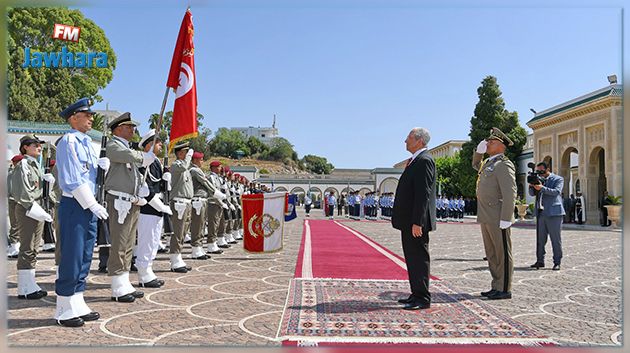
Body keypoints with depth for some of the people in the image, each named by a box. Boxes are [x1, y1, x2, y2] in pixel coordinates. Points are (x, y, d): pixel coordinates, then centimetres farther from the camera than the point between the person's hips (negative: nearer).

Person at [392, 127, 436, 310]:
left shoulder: (424, 161, -14)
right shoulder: (416, 161, 17)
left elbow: (423, 193, -21)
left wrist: (417, 222, -23)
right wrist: (408, 169, 11)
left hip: (416, 221, -11)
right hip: (408, 221, 11)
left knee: (419, 258, -4)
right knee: (412, 258, 15)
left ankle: (423, 299, 4)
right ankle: (417, 295, 24)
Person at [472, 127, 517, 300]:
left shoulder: (503, 164, -11)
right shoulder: (487, 163, 17)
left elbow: (510, 194, -18)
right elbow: (475, 165, 41)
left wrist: (505, 220, -22)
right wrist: (479, 150, 21)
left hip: (498, 219, -9)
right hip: (486, 218, 9)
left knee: (502, 254, -2)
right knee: (492, 255, 13)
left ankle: (504, 289, 5)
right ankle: (497, 287, 21)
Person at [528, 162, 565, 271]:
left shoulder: (558, 179, 2)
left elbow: (556, 191, -14)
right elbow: (532, 193, 11)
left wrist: (542, 188, -24)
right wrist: (531, 186, -9)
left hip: (554, 213, -5)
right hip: (540, 213, 5)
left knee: (555, 239, -1)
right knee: (540, 239, 8)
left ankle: (557, 262, 4)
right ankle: (540, 261, 15)